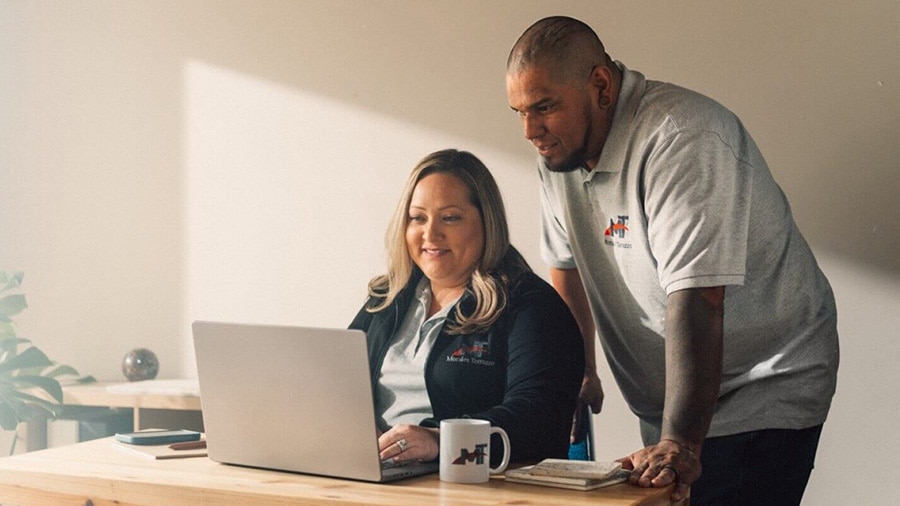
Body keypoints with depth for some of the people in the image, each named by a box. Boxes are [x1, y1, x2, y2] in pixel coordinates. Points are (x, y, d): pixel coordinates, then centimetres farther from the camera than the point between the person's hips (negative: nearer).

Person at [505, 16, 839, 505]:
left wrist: (679, 445, -35)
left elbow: (696, 300, -31)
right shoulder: (557, 150, 2)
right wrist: (581, 373, 17)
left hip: (761, 396, -7)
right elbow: (567, 267, 14)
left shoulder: (683, 138, -24)